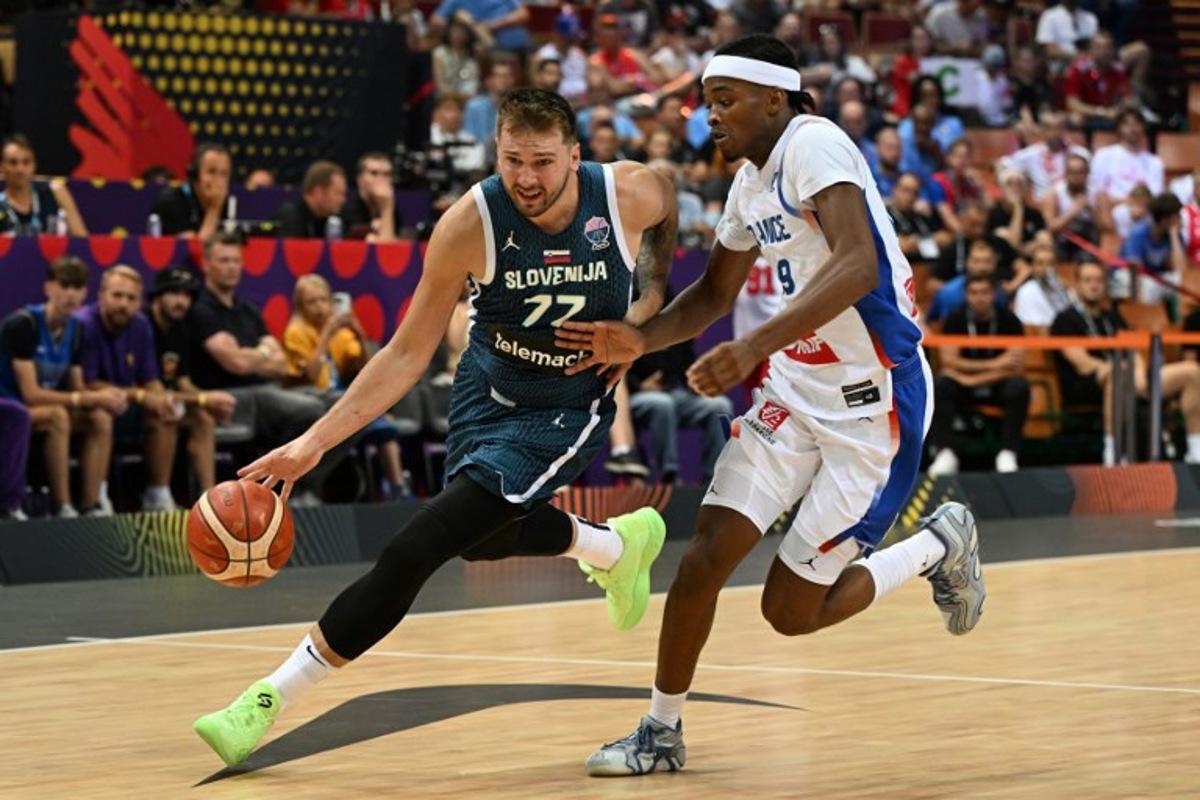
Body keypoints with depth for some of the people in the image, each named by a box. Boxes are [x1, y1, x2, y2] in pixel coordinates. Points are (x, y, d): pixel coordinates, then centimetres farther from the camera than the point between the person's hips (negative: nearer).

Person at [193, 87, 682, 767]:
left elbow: (667, 208, 7)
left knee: (418, 549, -15)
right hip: (487, 387, 3)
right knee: (483, 535, 24)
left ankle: (274, 695, -5)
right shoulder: (469, 224, -23)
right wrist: (314, 442, -23)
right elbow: (408, 353, -16)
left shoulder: (634, 194, -23)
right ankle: (617, 545, 52)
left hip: (564, 410, -3)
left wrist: (646, 306, -5)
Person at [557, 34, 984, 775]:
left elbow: (859, 267, -36)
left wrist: (756, 346, -45)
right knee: (706, 555, -4)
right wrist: (642, 341, 4)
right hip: (798, 392, 8)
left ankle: (940, 547, 22)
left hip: (872, 405, -8)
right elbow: (716, 294, 22)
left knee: (792, 613, -2)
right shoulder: (750, 181, 8)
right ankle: (662, 733, 11)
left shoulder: (814, 145, -20)